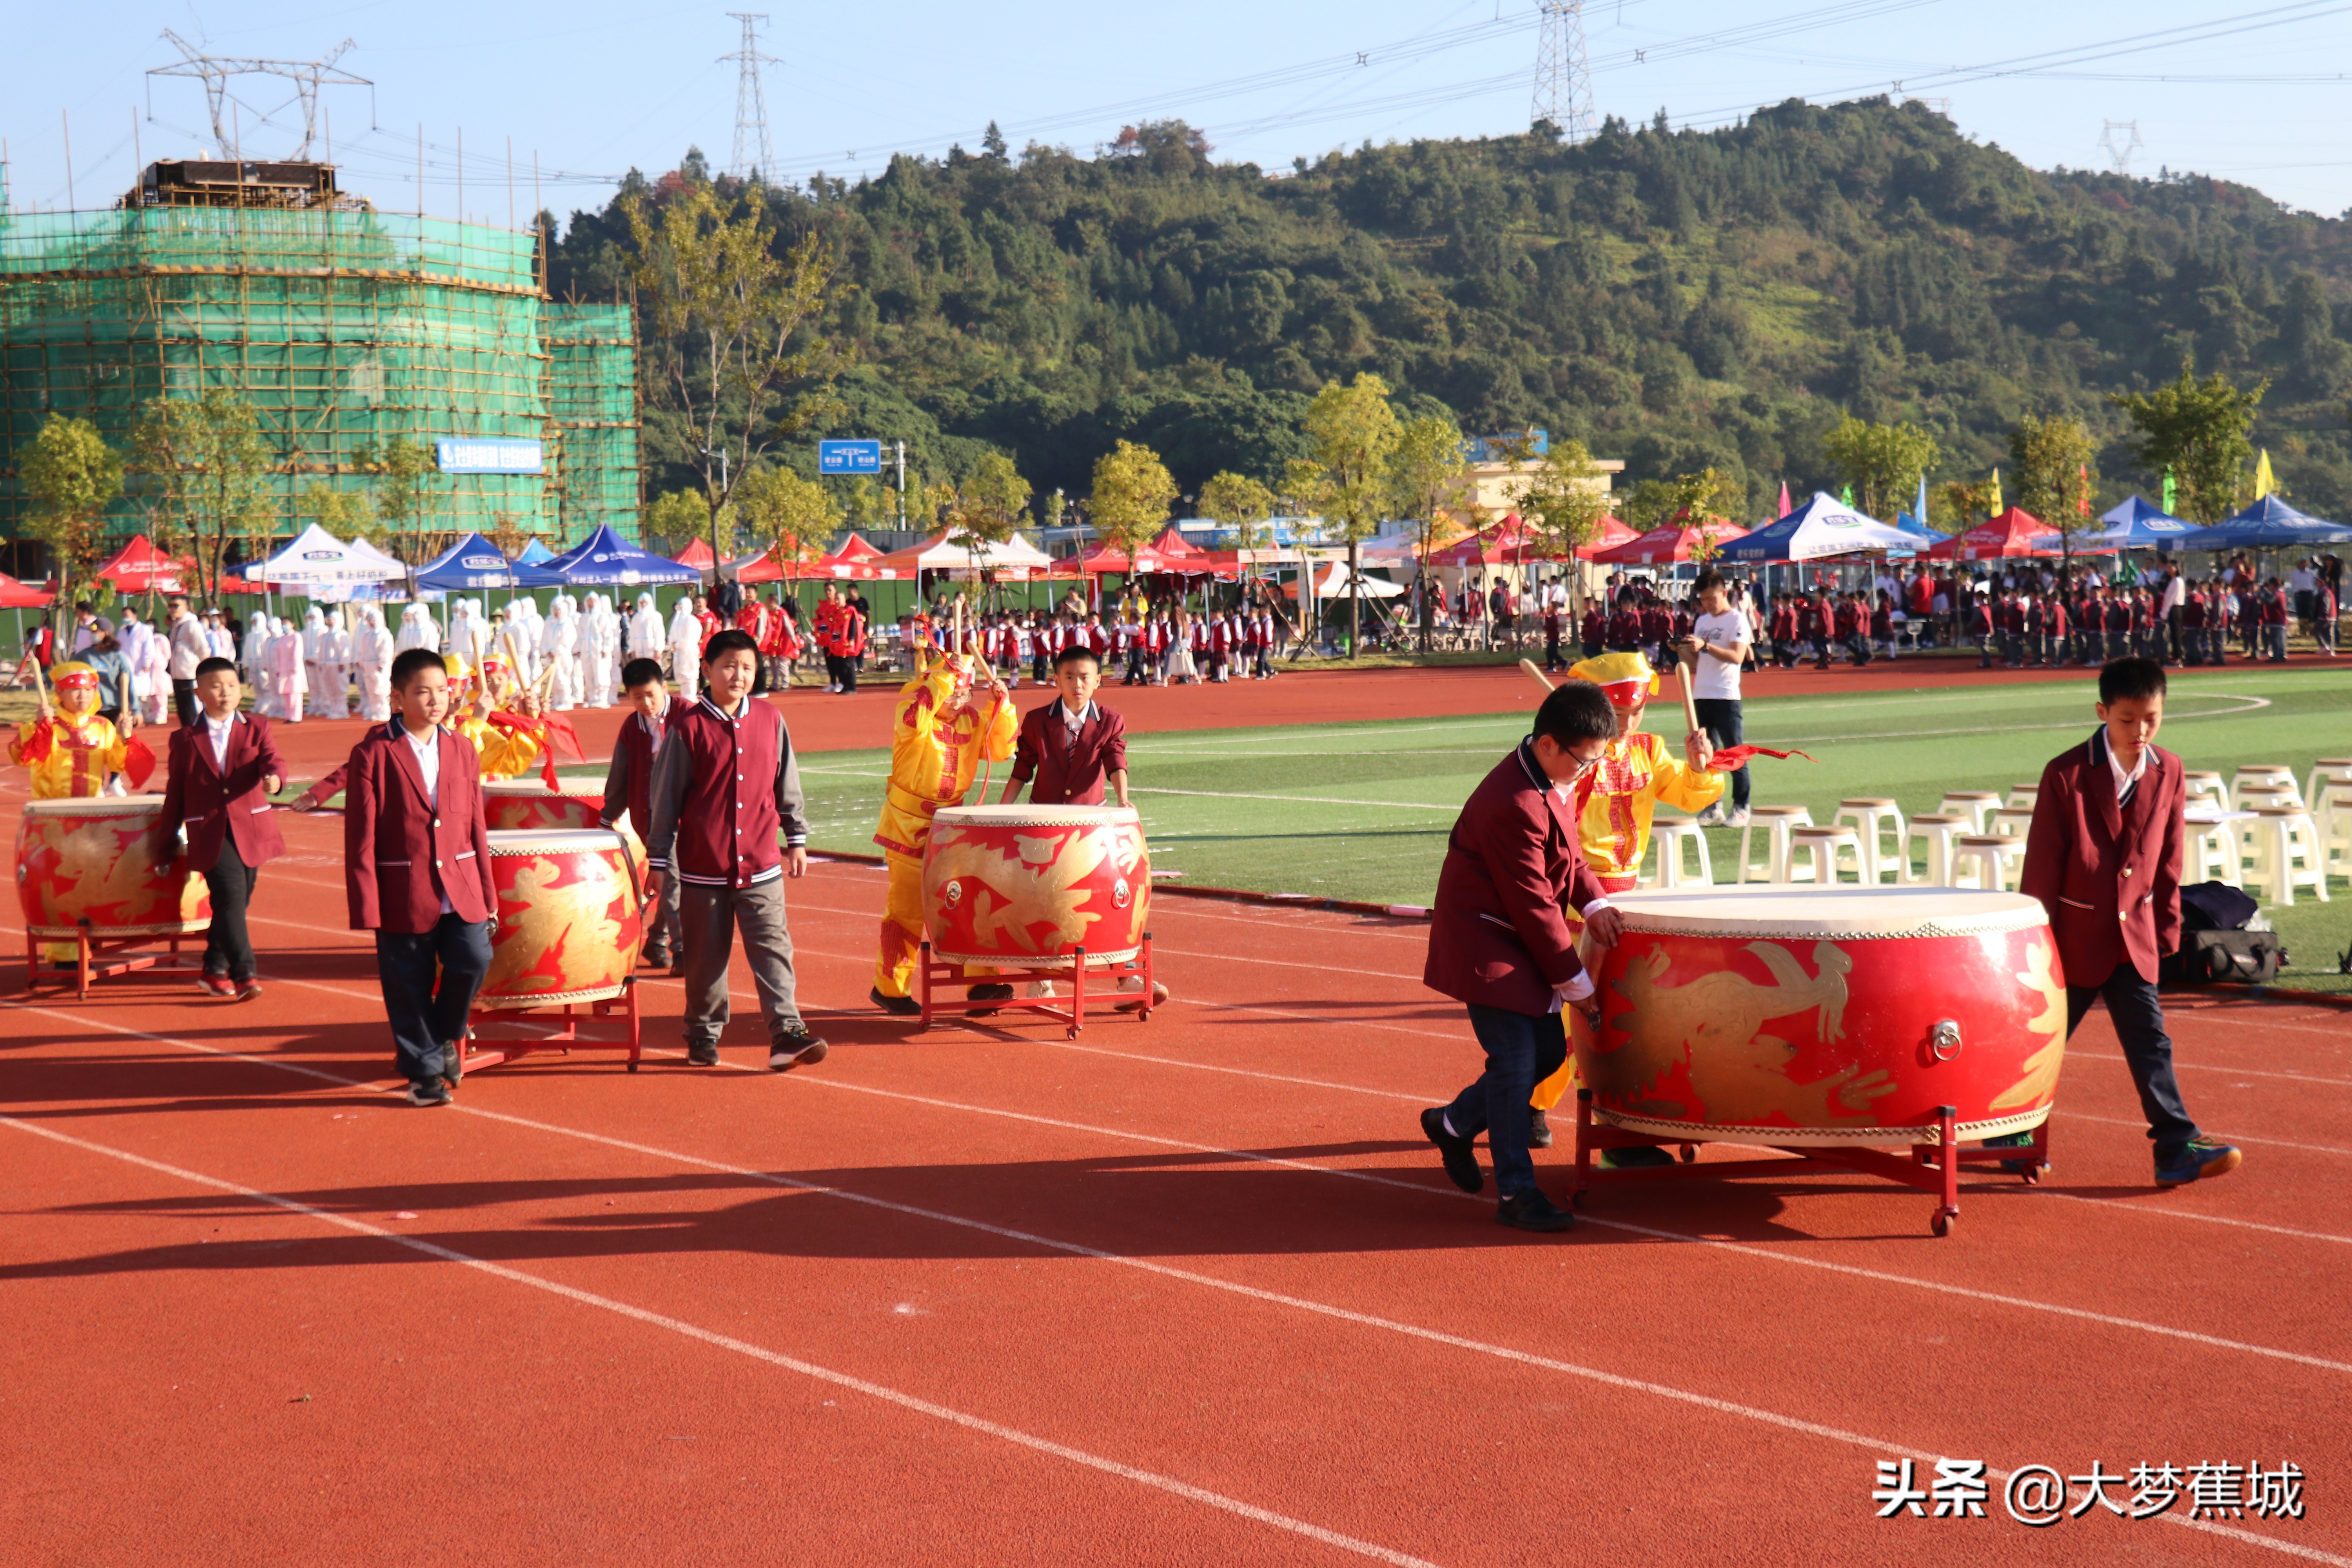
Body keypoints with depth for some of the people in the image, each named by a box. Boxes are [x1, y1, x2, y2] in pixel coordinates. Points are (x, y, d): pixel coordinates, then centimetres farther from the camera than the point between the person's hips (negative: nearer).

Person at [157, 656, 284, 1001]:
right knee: (232, 894, -18)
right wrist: (165, 847, 11)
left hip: (251, 830, 3)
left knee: (237, 901, 9)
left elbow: (272, 761, -9)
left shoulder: (256, 729, 8)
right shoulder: (186, 739, 6)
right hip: (209, 833, -3)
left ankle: (214, 972, 25)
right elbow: (175, 794, 9)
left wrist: (274, 778, -35)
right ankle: (244, 974, -20)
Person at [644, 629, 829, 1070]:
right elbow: (664, 797, 0)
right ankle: (703, 1037, 22)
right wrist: (658, 861, 0)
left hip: (761, 866, 2)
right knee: (705, 956, 8)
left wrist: (797, 840, 15)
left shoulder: (771, 720, 4)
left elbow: (787, 785, 14)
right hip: (703, 868, -2)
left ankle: (787, 1034, -7)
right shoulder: (688, 727, -5)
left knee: (773, 950, -5)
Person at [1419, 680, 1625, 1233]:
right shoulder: (1516, 805, -29)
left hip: (1519, 939, 10)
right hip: (1485, 944, -10)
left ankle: (1453, 1124, 28)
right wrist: (1576, 983, -16)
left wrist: (1593, 902, -3)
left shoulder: (1558, 781, 2)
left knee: (1550, 1051, 11)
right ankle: (1516, 1193, -4)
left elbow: (1567, 854, 16)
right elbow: (1534, 906, -24)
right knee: (1515, 1058, -11)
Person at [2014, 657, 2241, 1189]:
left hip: (2134, 937, 4)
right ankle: (2010, 1131, 26)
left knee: (2150, 1044, 0)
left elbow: (2167, 860, 10)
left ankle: (2178, 1148, 0)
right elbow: (2042, 866, -10)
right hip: (2075, 936, -3)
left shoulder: (2169, 774, 1)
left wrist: (2167, 925, 9)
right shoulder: (2066, 775, -13)